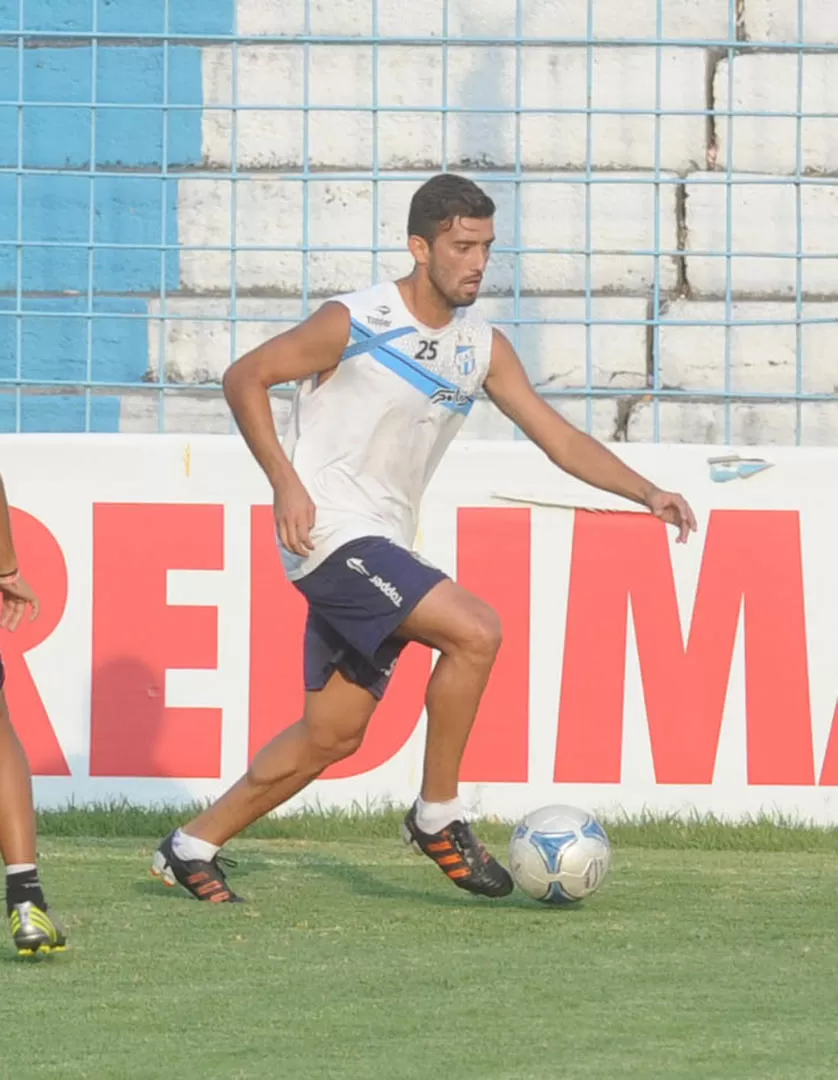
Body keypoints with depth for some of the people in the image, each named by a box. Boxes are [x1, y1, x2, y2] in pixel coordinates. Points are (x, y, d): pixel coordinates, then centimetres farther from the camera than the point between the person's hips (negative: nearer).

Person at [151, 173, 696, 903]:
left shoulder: (483, 347, 6)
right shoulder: (354, 324, -13)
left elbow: (561, 440, 8)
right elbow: (244, 379, -7)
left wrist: (647, 494, -5)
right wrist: (285, 481, -17)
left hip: (381, 548, 8)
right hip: (331, 533, -8)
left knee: (334, 734, 9)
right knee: (475, 630, -22)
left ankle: (192, 848, 21)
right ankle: (438, 816, -10)